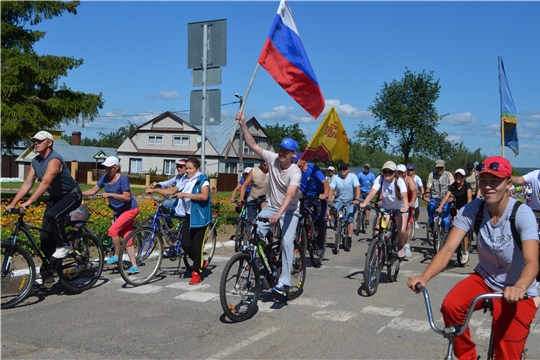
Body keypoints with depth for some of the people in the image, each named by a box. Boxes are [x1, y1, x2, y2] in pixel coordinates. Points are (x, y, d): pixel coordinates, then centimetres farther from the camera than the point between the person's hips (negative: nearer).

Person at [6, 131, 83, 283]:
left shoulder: (54, 159, -26)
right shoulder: (35, 161, 0)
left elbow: (45, 183, -38)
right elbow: (27, 184, -1)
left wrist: (28, 202, -45)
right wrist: (12, 203, -9)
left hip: (72, 195, -8)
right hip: (55, 197, 8)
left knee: (52, 215, -36)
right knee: (45, 236, 3)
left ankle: (64, 246, -15)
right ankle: (47, 273, 12)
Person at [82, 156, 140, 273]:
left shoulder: (123, 179, -20)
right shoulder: (105, 178, 1)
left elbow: (127, 197, -25)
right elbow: (93, 190, 5)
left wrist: (110, 194, -31)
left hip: (130, 209, -8)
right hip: (119, 211, 8)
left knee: (113, 230, -21)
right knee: (127, 239, 6)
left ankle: (116, 256, -2)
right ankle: (134, 266, 9)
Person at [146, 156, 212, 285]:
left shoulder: (202, 180, -8)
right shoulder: (185, 181, 11)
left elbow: (204, 196, -23)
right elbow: (172, 190, 13)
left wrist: (186, 194, -27)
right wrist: (155, 190, 2)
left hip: (199, 216, -6)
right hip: (188, 216, 6)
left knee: (197, 245, -1)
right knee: (185, 243, -1)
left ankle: (197, 273, 11)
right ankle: (200, 262, 23)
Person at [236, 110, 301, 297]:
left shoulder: (295, 172, -24)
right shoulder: (273, 159, -11)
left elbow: (290, 195, -37)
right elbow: (252, 144, -12)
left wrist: (278, 214, -50)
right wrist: (243, 124, -22)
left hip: (289, 211, -4)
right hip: (270, 207, 4)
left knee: (287, 242, -16)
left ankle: (284, 282, -11)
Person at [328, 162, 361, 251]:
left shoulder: (353, 177, -8)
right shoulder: (336, 178, -4)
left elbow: (357, 188, -19)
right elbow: (331, 189, -12)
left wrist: (356, 199, -34)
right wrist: (330, 198, -32)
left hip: (351, 201, -2)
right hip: (339, 200, 2)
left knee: (350, 219, -15)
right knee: (333, 210, -27)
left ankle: (349, 238, -8)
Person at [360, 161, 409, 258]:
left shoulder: (399, 181, -24)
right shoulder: (380, 179, -19)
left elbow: (404, 195, -38)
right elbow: (372, 193, -29)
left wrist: (406, 207, -58)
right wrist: (364, 203, -47)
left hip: (399, 208, -2)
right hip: (385, 208, 2)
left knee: (402, 230, -18)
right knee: (379, 229, -16)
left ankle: (400, 247, 13)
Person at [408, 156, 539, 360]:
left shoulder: (522, 214, -23)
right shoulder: (472, 210, -15)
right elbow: (448, 249, -22)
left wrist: (519, 287, -57)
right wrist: (424, 276, -40)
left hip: (519, 292, -2)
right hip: (485, 279, 3)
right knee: (450, 306, -26)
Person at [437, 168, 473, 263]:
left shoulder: (467, 186, -15)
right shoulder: (452, 186, -5)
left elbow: (469, 198, -28)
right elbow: (446, 197, -17)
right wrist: (440, 207, -32)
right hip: (457, 207, 4)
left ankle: (465, 252, -1)